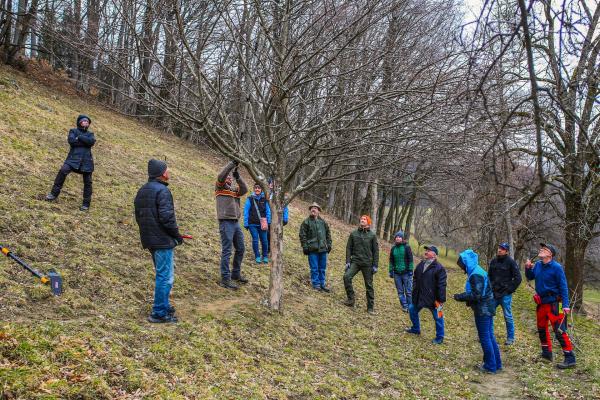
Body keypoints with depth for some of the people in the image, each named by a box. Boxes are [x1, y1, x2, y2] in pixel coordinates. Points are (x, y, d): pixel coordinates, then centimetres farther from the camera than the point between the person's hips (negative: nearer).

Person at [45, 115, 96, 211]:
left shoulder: (90, 134, 18)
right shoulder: (73, 131, 13)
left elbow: (92, 142, -6)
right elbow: (71, 141, -8)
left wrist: (79, 137, -6)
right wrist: (85, 141, -6)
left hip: (86, 160, 2)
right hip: (74, 158, -2)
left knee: (87, 182, 1)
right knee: (63, 171, -25)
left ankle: (86, 204, 12)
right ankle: (54, 193, -13)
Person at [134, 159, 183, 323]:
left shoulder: (141, 191, 13)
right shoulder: (162, 190, -16)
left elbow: (138, 216, 18)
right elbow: (167, 217, -22)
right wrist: (177, 235, -10)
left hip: (149, 240, 9)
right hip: (162, 240, -9)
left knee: (162, 274, 22)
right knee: (165, 276, -3)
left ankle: (164, 306, 31)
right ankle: (159, 313, 0)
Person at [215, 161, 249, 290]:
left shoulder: (234, 190, 17)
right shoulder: (220, 187, 2)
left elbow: (244, 190, -1)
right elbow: (221, 176, -16)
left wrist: (238, 177, -9)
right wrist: (232, 163, -16)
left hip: (236, 222, 7)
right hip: (226, 222, -7)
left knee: (240, 249, 14)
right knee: (226, 251, -7)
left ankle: (236, 274, 28)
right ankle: (225, 279, -4)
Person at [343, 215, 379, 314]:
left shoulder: (372, 235, 2)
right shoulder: (353, 234, 7)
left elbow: (376, 251, 3)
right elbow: (349, 248, 8)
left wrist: (375, 265, -2)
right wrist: (348, 262, -2)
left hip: (367, 263, -1)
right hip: (355, 261, 1)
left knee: (369, 285, 3)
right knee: (347, 276, -22)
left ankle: (370, 307, 14)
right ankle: (350, 299, -9)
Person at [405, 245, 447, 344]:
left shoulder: (439, 268, -16)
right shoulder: (421, 265, 5)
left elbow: (441, 285, -17)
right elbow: (415, 278, 16)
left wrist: (441, 300, -18)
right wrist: (414, 291, 9)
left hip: (433, 298, -7)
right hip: (419, 297, 7)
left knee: (438, 317, 5)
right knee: (412, 310, 19)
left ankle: (439, 338, 21)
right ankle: (416, 329, 40)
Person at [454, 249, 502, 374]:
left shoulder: (475, 275, -20)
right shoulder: (478, 271, 11)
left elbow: (476, 295, -24)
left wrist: (460, 297, -15)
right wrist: (463, 296, 9)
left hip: (482, 310, -10)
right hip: (487, 308, 10)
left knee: (485, 337, 1)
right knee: (490, 336, 16)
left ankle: (490, 366, 10)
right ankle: (496, 364, 25)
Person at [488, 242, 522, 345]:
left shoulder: (511, 262, -8)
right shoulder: (493, 261, 8)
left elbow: (518, 278, -8)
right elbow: (489, 276, 19)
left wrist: (510, 290, -10)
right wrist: (490, 288, 9)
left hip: (505, 295, -5)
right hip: (493, 294, 5)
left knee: (508, 317, 4)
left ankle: (510, 338, 16)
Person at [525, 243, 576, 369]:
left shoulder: (556, 267, -15)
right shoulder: (538, 265, 4)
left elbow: (563, 287, -14)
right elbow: (530, 277, 18)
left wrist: (565, 305, -19)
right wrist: (528, 268, -2)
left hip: (553, 303, -8)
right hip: (541, 303, 8)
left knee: (559, 331, -10)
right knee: (541, 328, 18)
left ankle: (570, 358, -4)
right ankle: (546, 354, 33)